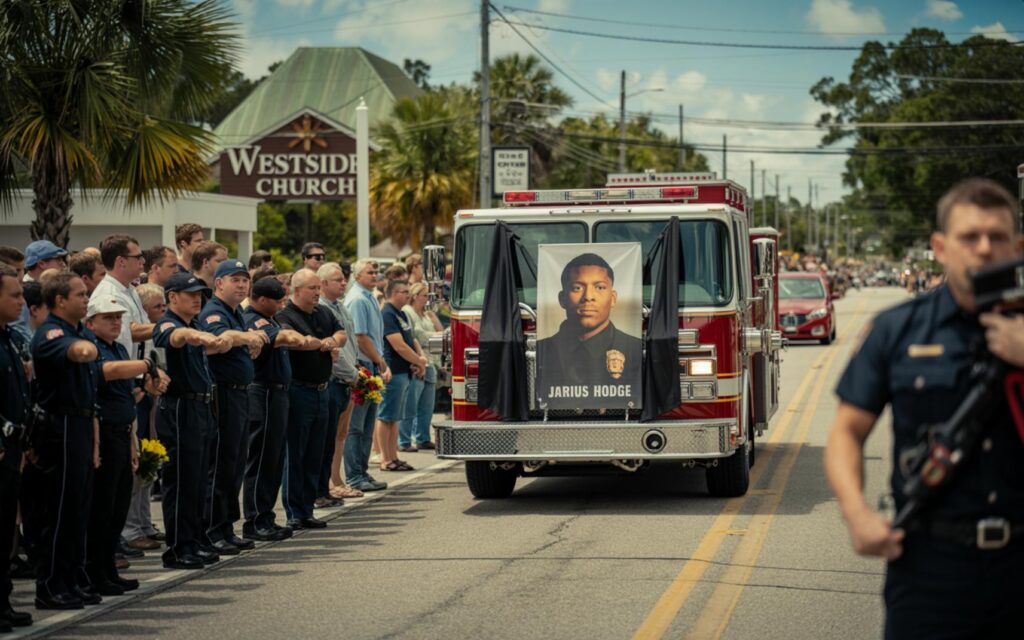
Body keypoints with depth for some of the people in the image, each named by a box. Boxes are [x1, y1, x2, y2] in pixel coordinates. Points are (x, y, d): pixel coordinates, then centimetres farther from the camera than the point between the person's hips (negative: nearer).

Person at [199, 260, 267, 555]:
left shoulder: (237, 314, 17)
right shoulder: (214, 312, -12)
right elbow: (220, 336, -35)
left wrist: (254, 341, 10)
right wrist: (246, 336, -52)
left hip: (241, 395, 10)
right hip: (223, 395, -10)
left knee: (235, 465, 13)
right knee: (221, 466, -7)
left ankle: (227, 529, 20)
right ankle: (212, 534, -3)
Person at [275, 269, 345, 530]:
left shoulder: (322, 313, 13)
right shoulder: (285, 317, -11)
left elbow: (341, 333, 13)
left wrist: (333, 340, -8)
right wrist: (319, 342, -42)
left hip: (321, 390, 8)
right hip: (298, 390, -8)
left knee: (314, 456, 11)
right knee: (295, 454, -2)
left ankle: (307, 510, 17)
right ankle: (294, 514, 1)